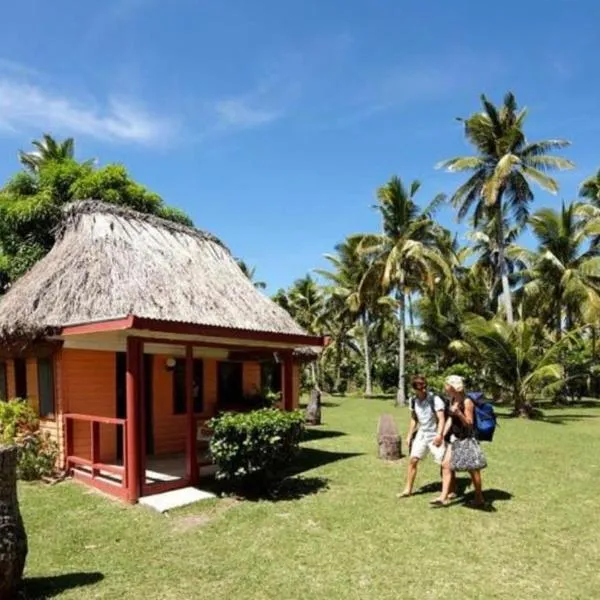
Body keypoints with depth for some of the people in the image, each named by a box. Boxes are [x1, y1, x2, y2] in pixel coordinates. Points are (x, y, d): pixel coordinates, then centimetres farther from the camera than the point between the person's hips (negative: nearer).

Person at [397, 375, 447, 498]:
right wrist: (409, 436, 11)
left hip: (435, 435, -5)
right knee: (413, 460, 4)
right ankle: (408, 489, 15)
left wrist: (439, 435, -33)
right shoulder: (413, 400, 0)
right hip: (421, 434, 5)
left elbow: (441, 418, -21)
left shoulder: (435, 399, -17)